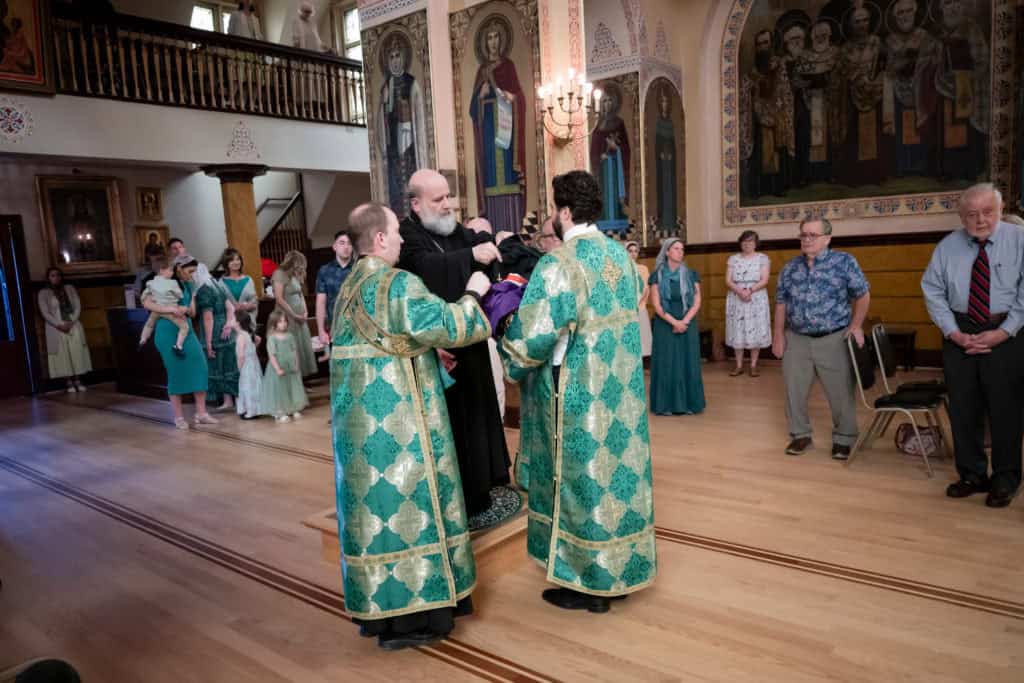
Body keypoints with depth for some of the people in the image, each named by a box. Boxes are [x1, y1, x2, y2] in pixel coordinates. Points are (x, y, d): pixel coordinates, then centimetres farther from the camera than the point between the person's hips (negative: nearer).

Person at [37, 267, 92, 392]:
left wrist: (71, 322, -8)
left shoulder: (70, 288, 10)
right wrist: (59, 325, -14)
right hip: (56, 328, -2)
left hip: (73, 325, 2)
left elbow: (78, 307, 5)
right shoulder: (43, 293, 3)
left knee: (77, 352, -4)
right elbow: (45, 313, -4)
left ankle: (78, 380, 0)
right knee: (63, 354, -5)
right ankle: (69, 382, -2)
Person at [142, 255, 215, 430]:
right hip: (168, 332, -6)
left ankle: (201, 413, 2)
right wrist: (171, 309, -26)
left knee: (199, 367, -4)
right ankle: (179, 417, 9)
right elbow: (147, 303, -17)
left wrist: (185, 309, -11)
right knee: (176, 372, -2)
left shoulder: (188, 285, 12)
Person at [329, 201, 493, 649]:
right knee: (404, 501, 1)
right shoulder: (398, 284, -15)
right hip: (395, 419, -8)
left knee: (376, 500, 14)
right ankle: (407, 615, 10)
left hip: (360, 415, 8)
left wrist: (427, 352, 17)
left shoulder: (351, 286, 12)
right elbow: (445, 325, -20)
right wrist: (472, 295, -4)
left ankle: (376, 606, 25)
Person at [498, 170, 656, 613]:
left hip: (581, 397, -7)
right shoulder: (621, 254, 5)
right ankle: (623, 569, 32)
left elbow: (533, 334, -20)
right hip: (622, 391, 8)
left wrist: (512, 365, 0)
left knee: (584, 479, 5)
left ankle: (588, 583, 19)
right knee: (620, 469, 16)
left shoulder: (559, 264, -19)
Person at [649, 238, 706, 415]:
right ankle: (666, 405, 5)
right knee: (666, 364, -1)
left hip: (687, 325, 2)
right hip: (664, 326, -2)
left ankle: (688, 404, 10)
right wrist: (674, 322, -15)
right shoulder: (657, 276, 0)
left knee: (687, 364, 3)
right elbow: (656, 305, -6)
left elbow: (697, 302, 1)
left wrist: (684, 322, -13)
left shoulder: (691, 274, 6)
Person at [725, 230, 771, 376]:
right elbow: (728, 281, 0)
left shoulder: (763, 258, 2)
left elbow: (764, 281, -7)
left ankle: (753, 366, 8)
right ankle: (739, 366, 11)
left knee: (755, 332, -1)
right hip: (736, 301, 2)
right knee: (737, 332, 2)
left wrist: (750, 290, -22)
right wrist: (739, 291, -18)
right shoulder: (733, 259, 8)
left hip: (757, 301, -2)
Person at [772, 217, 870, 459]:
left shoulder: (845, 262, -4)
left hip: (834, 339, -3)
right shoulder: (790, 268, 7)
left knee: (841, 392, 3)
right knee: (794, 391, 8)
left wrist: (856, 325, -10)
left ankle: (844, 439, 20)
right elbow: (781, 303, 11)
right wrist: (778, 334, 6)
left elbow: (863, 295, 0)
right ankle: (800, 434, 25)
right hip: (796, 340, 3)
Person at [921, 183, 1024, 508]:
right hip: (960, 333, 2)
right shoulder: (947, 247, 2)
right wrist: (954, 333, -7)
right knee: (963, 408, 8)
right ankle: (972, 475, 23)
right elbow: (933, 292, 2)